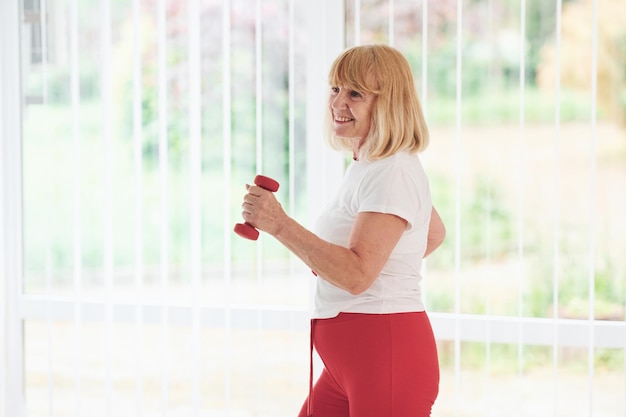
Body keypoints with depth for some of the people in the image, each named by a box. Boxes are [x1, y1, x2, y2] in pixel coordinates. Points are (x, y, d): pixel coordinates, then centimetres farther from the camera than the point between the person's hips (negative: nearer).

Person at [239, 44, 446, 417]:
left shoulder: (393, 173, -16)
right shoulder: (367, 167, 15)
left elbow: (356, 274, -25)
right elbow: (435, 233, 30)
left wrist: (280, 225, -28)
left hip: (386, 357, -10)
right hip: (349, 360, 10)